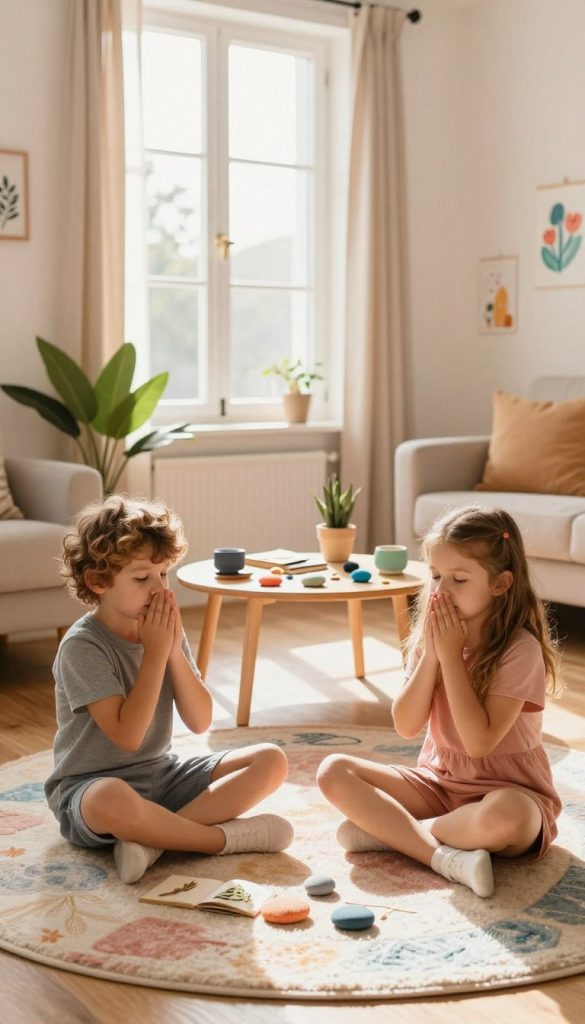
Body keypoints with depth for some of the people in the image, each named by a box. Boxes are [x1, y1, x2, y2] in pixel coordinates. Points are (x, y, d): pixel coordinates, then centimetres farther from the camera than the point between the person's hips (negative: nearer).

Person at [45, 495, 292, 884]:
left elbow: (200, 721, -2)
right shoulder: (82, 646, -16)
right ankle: (228, 836, -21)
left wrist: (174, 650, -14)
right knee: (113, 800, -43)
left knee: (271, 760, -9)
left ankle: (153, 836, -23)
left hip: (164, 775, 7)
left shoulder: (165, 631, 3)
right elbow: (127, 735, -23)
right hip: (91, 785, -7)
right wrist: (155, 652, -22)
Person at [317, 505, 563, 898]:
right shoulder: (430, 636, 0)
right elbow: (406, 726, -6)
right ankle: (444, 856, -24)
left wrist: (451, 654, -22)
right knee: (334, 771, -12)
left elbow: (479, 741, -24)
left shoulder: (520, 650, -17)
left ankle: (388, 829, -16)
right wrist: (431, 654, -17)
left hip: (508, 790, -5)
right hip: (438, 782, 6)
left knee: (503, 816, -41)